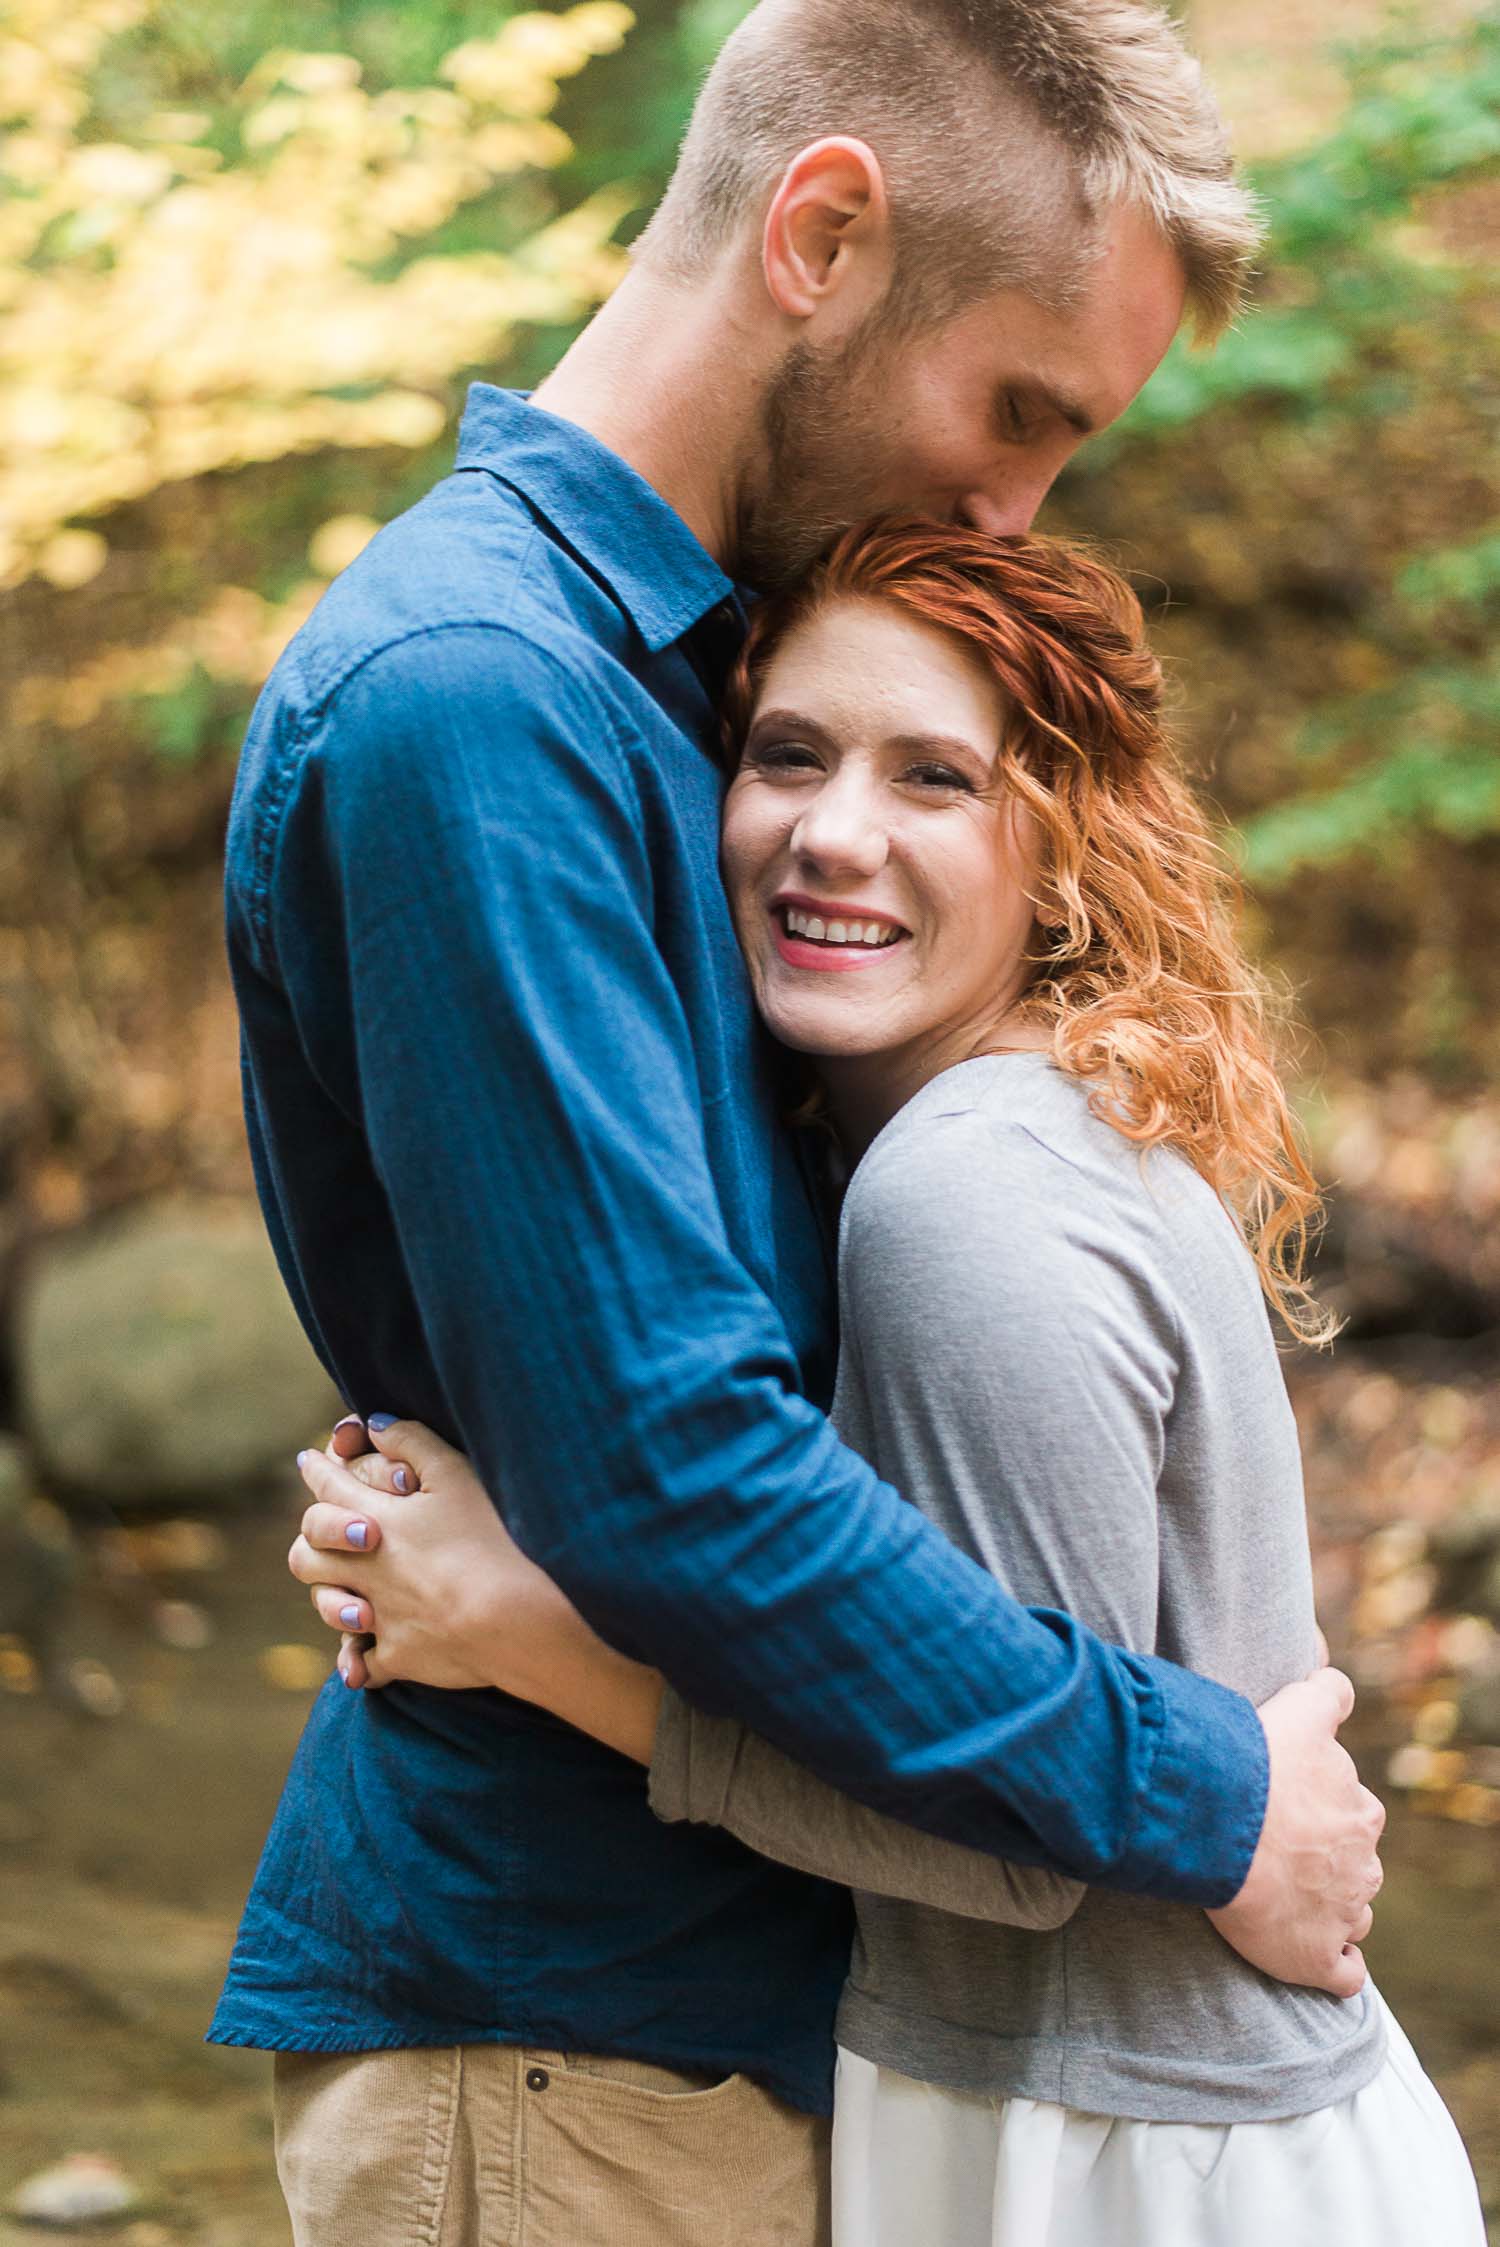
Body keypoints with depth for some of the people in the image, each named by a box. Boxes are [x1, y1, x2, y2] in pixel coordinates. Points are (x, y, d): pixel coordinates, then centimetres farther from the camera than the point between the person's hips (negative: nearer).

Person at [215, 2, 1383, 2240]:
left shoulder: (677, 660, 10)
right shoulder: (469, 693, -21)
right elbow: (656, 1467, -26)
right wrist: (1196, 1799, -18)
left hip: (749, 1984, 9)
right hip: (557, 2038, -9)